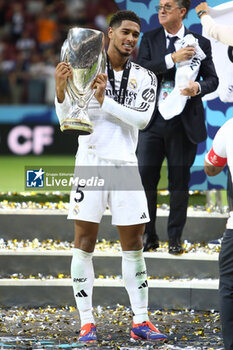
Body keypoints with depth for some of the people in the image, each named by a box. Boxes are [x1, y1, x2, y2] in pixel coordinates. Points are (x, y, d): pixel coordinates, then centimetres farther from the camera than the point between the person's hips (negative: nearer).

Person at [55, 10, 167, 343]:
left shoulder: (145, 77, 6)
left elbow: (142, 118, -10)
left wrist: (105, 102, -20)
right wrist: (61, 90, -22)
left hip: (125, 165, 2)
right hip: (91, 163, -2)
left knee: (134, 245, 5)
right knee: (84, 243, -3)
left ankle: (140, 321, 12)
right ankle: (87, 322, 2)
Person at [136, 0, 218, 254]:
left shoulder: (200, 43, 4)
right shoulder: (150, 39, 6)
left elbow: (212, 79, 7)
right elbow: (141, 70, -8)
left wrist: (199, 87, -15)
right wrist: (172, 59, -18)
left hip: (184, 122, -1)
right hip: (153, 120, 1)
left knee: (179, 181, 4)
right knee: (145, 178, 0)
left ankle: (175, 238, 14)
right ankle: (148, 235, 12)